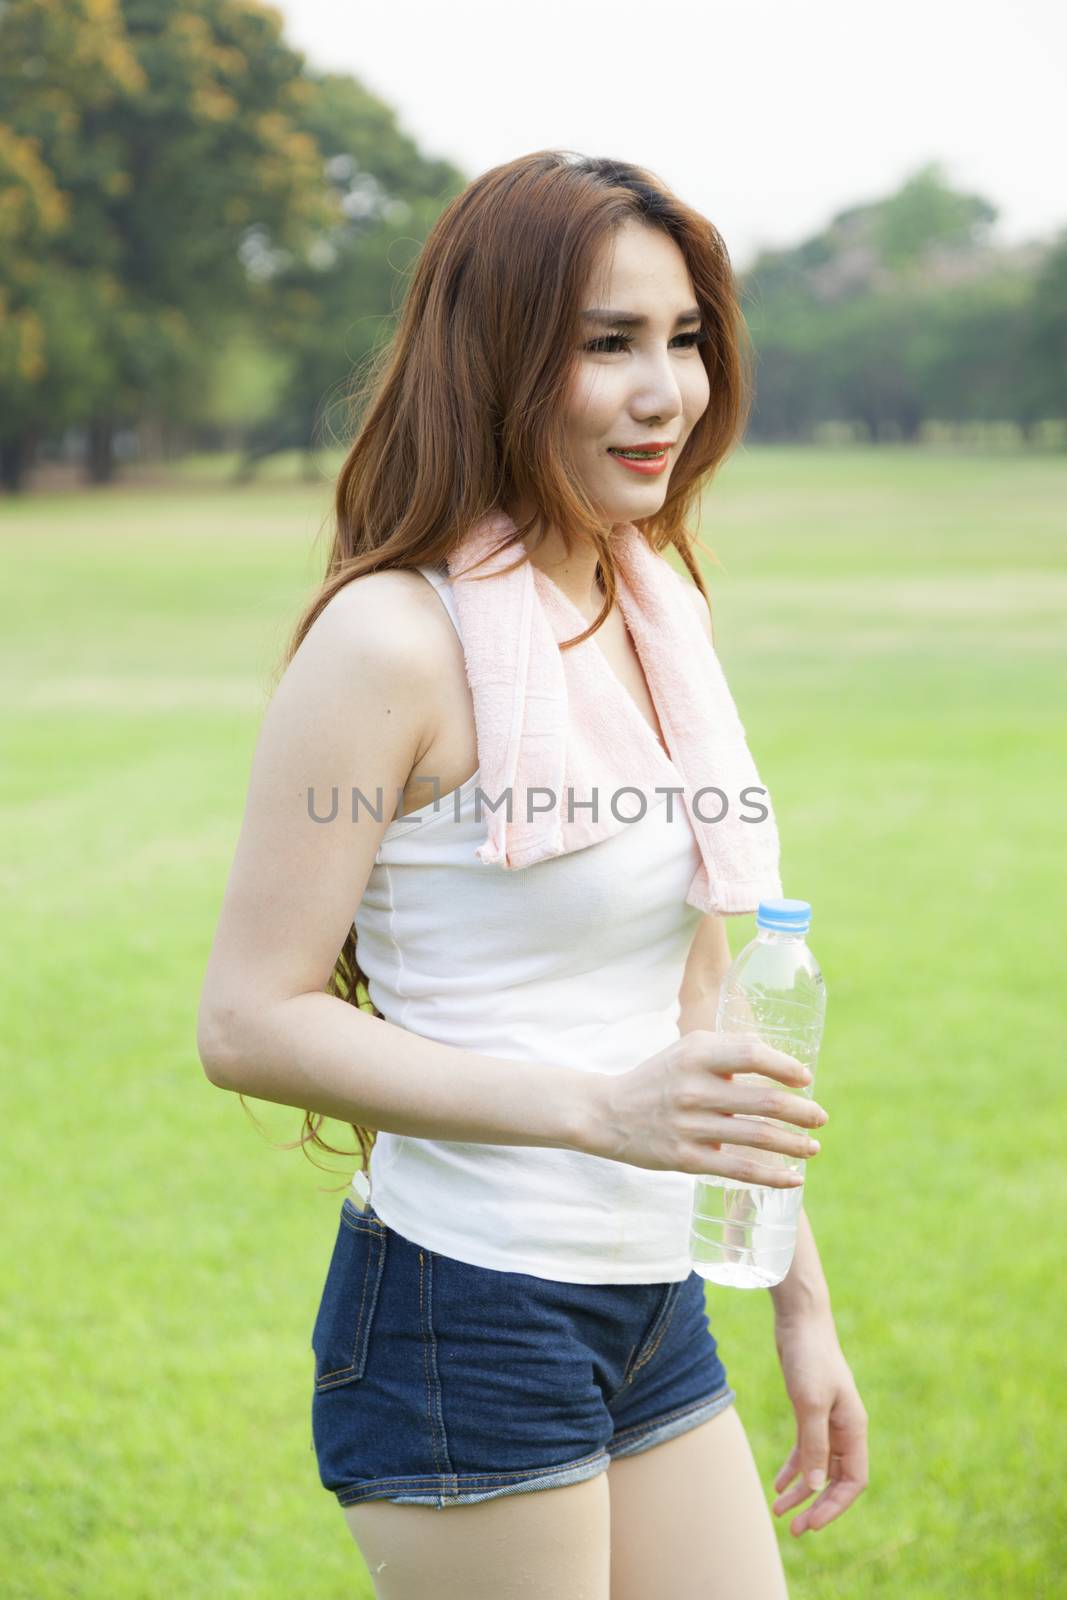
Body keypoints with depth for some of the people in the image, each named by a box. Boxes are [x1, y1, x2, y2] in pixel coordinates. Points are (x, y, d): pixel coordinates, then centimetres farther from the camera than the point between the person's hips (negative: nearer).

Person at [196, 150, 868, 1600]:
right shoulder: (393, 640, -15)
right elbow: (250, 1022, -17)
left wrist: (802, 1302, 16)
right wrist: (599, 1109, -24)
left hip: (659, 1316, 7)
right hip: (466, 1322, -7)